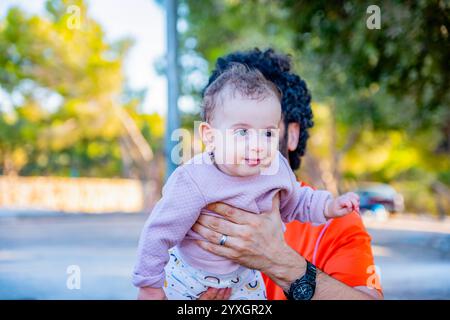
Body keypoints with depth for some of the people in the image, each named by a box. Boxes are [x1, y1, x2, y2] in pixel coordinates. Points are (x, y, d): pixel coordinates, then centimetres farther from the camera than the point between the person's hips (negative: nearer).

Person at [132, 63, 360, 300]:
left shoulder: (277, 168, -18)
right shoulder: (193, 183, -35)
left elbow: (292, 203, 5)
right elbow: (160, 233, -24)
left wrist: (327, 206, -11)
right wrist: (150, 284, -15)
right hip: (189, 277, -4)